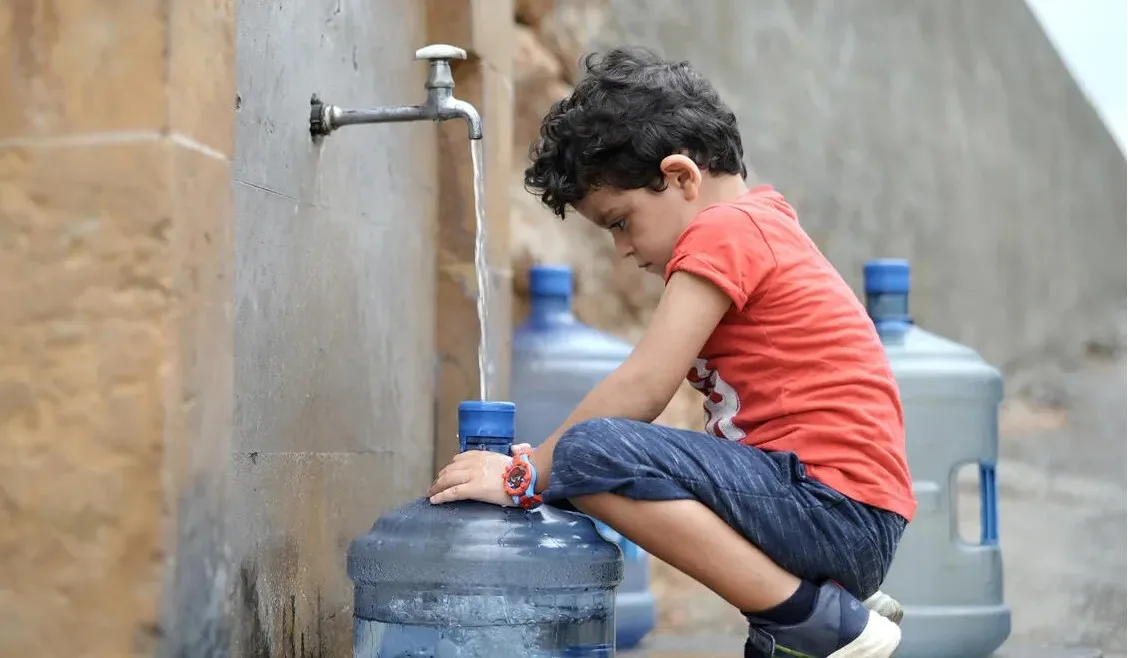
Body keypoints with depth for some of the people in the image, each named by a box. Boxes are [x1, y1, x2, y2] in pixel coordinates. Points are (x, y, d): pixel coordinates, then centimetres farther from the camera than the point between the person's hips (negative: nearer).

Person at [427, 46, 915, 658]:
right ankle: (840, 598, 15)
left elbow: (641, 388, -15)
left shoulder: (722, 231, -10)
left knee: (587, 455, -25)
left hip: (836, 511, -11)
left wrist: (525, 474, -7)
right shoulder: (760, 223, 21)